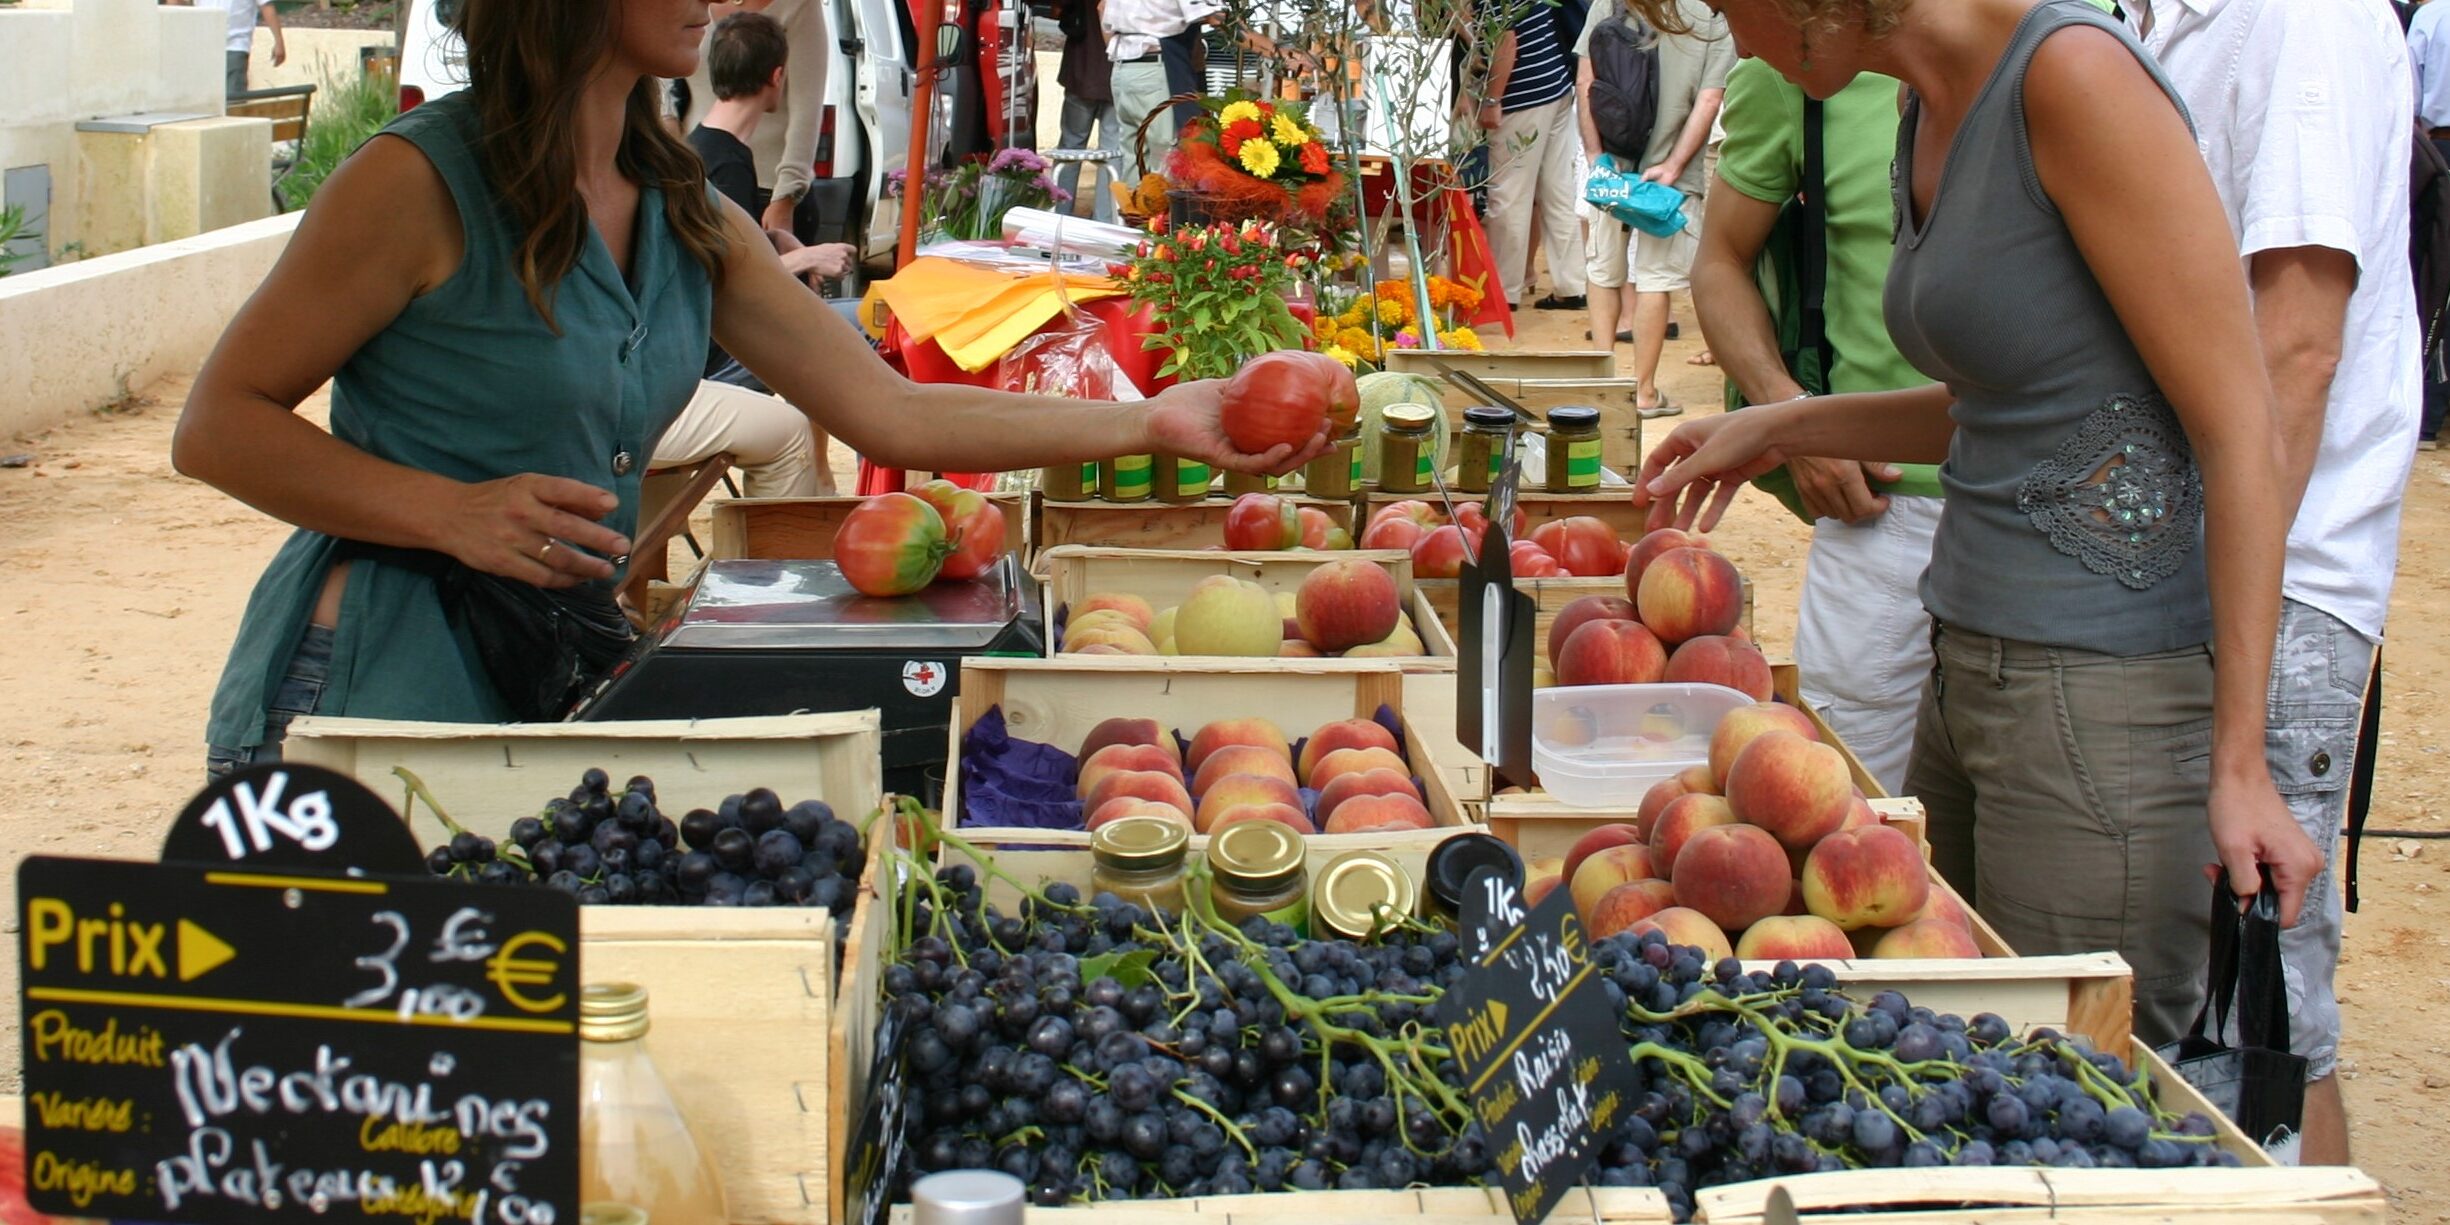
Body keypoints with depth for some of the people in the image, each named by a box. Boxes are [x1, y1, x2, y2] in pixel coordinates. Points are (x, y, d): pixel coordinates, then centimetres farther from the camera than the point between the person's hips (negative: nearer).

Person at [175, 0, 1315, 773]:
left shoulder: (686, 215, 9)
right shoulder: (419, 181, -12)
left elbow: (889, 412, 6)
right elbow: (217, 428, -10)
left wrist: (1152, 421, 1)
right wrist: (451, 511, -24)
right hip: (375, 679, -6)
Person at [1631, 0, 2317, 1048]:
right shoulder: (1929, 117, 11)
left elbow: (2239, 429, -16)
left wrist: (2239, 762, -18)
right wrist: (1784, 429, 22)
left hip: (2100, 687, -9)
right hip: (1970, 669, 9)